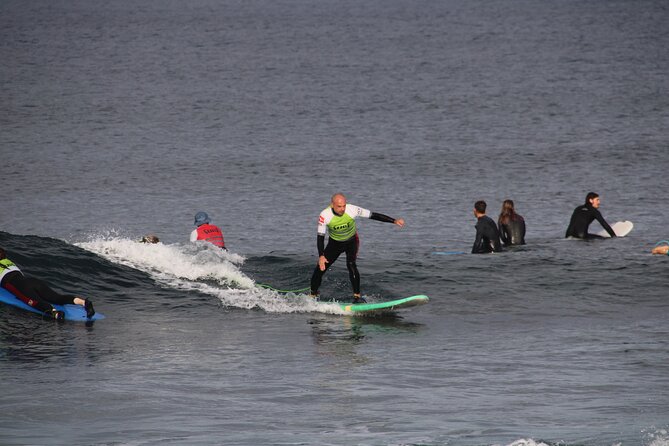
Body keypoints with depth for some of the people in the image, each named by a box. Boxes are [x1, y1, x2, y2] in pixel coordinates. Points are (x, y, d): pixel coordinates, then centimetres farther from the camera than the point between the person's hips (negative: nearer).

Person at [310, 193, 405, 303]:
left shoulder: (352, 210, -29)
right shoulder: (325, 215, -28)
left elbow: (373, 215, -21)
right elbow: (320, 237, -23)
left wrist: (394, 221, -24)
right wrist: (321, 256, -35)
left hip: (351, 241, -1)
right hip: (334, 243, 1)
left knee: (351, 265, -27)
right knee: (320, 269, -1)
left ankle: (357, 296, -23)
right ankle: (313, 296, 22)